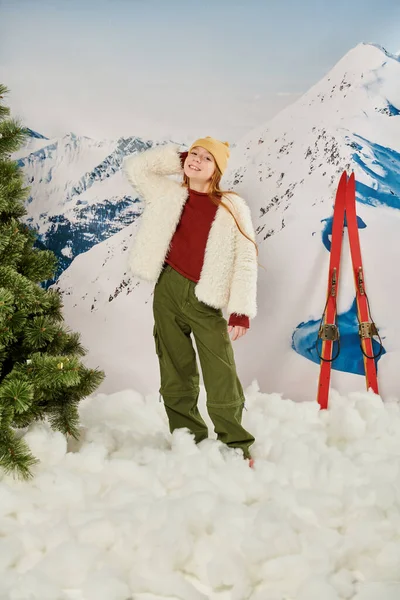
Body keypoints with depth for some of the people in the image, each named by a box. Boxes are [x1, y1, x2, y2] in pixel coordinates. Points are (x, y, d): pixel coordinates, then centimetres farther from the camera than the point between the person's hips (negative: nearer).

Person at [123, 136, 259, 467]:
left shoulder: (232, 207, -3)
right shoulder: (169, 194, 8)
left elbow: (245, 260, -7)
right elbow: (135, 166, 10)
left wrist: (241, 310, -14)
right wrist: (177, 158, 6)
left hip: (205, 300, -3)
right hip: (168, 291, 4)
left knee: (223, 380, -6)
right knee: (176, 376, 10)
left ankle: (237, 448, 8)